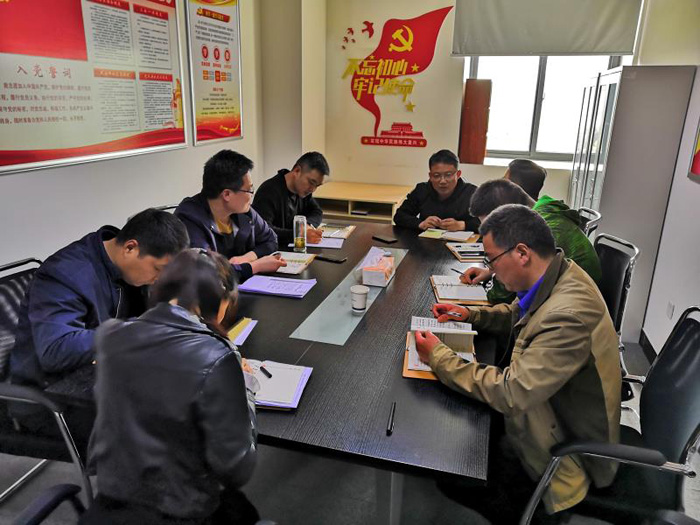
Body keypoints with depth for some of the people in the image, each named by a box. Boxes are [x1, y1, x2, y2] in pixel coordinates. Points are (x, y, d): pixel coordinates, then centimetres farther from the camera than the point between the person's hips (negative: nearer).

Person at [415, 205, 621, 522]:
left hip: (572, 449, -8)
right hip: (555, 403, 8)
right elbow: (517, 314, 14)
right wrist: (470, 315, -1)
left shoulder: (568, 316, -35)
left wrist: (439, 358, -22)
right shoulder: (558, 274, -7)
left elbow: (510, 394, -32)